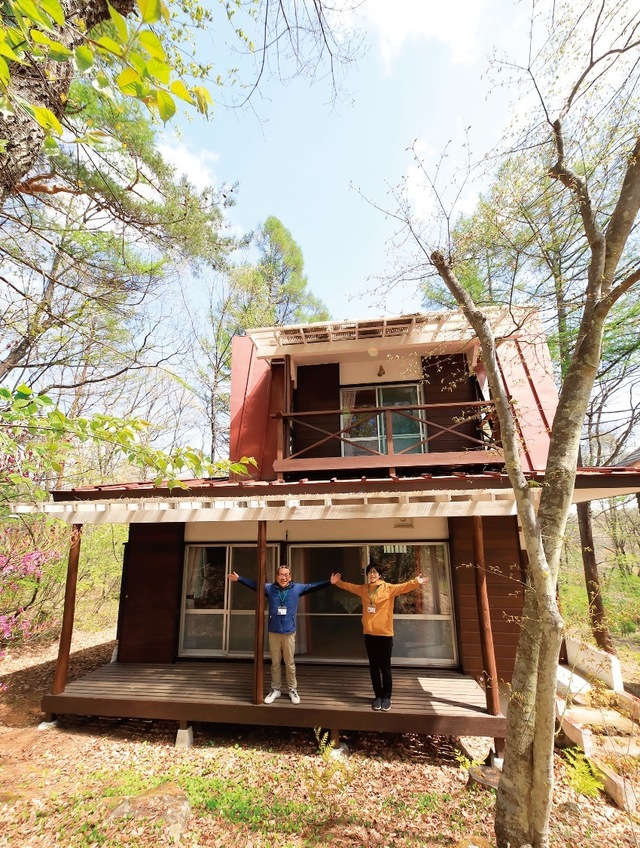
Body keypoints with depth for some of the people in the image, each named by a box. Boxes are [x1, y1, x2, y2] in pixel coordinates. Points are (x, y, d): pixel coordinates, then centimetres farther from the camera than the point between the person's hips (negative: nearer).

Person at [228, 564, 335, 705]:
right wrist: (239, 579, 8)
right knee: (275, 663, 12)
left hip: (289, 632, -1)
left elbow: (313, 586, -4)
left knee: (290, 663, 9)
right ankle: (275, 689, 27)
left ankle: (293, 689, 24)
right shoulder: (269, 588, 0)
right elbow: (253, 584, 9)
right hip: (273, 632, 1)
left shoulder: (297, 588, -3)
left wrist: (330, 582, -10)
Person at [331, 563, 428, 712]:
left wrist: (416, 582, -39)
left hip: (385, 634, -4)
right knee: (374, 667, 12)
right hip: (369, 634, 4)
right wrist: (337, 582, 21)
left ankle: (387, 697, 19)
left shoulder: (388, 588, -9)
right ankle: (378, 696, 25)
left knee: (385, 667, 5)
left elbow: (403, 587, -23)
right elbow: (350, 586, 21)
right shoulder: (363, 589, 5)